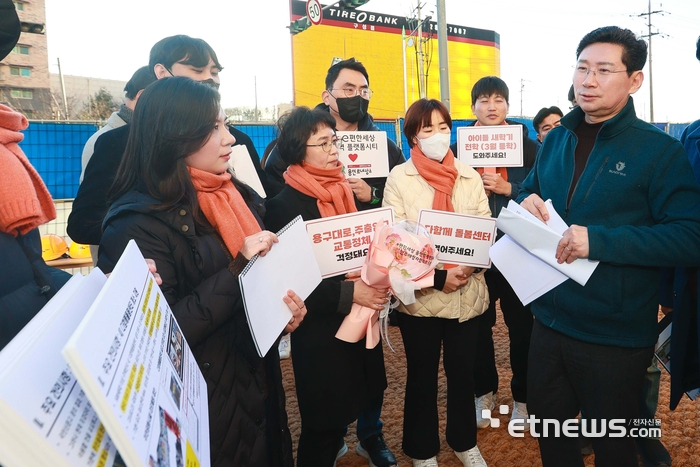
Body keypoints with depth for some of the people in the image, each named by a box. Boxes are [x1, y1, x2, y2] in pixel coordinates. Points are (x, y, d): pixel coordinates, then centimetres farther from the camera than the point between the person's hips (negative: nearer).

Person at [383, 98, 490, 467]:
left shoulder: (470, 177, 6)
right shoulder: (399, 179, -4)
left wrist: (469, 266, -16)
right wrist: (437, 276, -17)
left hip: (467, 295, 3)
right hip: (420, 297, -3)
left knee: (463, 372, 17)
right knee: (422, 377, 12)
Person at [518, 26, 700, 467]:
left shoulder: (660, 149, -11)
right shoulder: (556, 140, 6)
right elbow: (531, 193, 18)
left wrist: (600, 240, -28)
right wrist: (525, 203, -7)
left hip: (616, 335, -5)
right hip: (550, 321, 5)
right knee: (549, 431, 23)